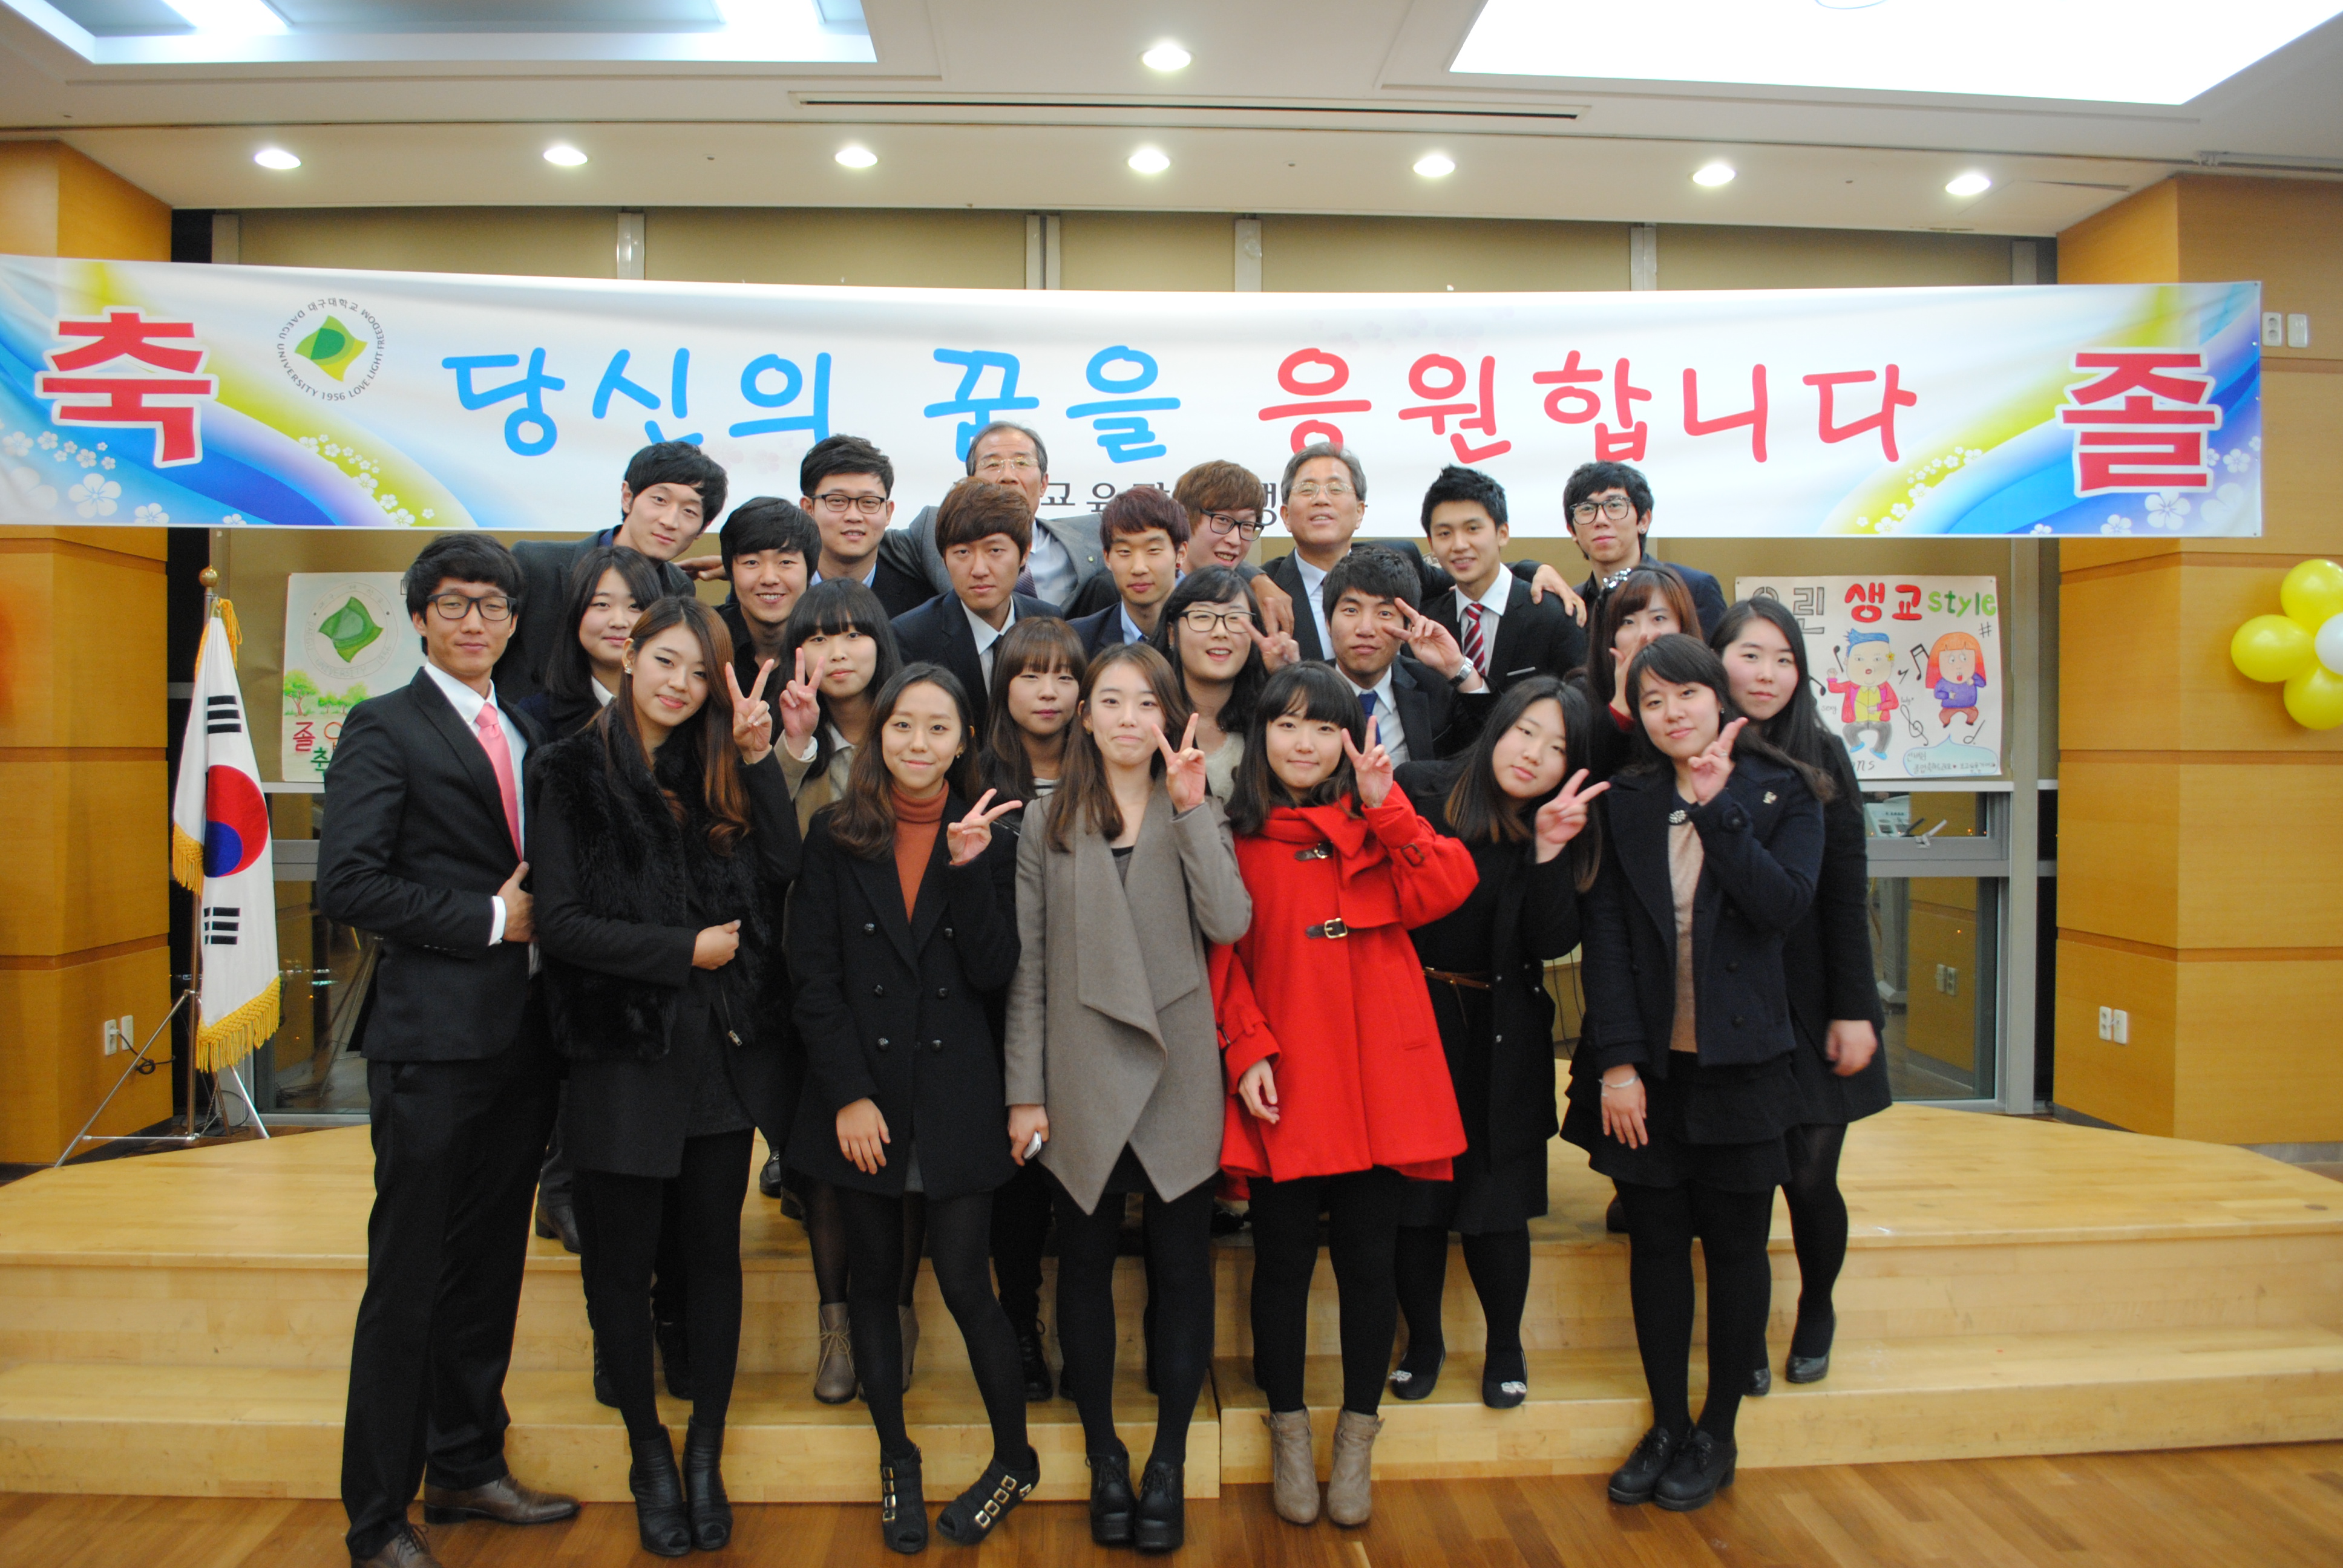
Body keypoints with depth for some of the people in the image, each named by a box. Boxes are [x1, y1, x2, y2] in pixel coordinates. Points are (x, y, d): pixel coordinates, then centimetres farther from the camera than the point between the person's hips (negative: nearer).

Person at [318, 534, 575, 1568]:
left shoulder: (527, 734, 15)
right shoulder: (384, 728, -5)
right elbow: (348, 883, -14)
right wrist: (488, 921, -13)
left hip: (521, 1036, 6)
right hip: (434, 1038, -6)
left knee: (489, 1267, 16)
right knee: (409, 1279, 2)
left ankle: (467, 1466, 31)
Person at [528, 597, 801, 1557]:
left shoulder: (714, 774, 9)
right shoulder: (570, 774, -2)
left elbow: (782, 868, -6)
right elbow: (561, 924, -8)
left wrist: (757, 756, -12)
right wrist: (686, 950, -9)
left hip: (723, 1047, 3)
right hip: (622, 1053, -3)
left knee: (713, 1252, 10)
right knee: (623, 1262, 8)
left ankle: (706, 1453, 25)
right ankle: (649, 1453, 28)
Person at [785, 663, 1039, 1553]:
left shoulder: (987, 838, 2)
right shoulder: (836, 837, 2)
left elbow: (993, 973, -6)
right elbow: (814, 977, -2)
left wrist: (969, 868, -17)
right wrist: (846, 1095, -9)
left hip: (953, 1094, -1)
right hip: (860, 1091, 1)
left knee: (965, 1283, 0)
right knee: (875, 1283, 11)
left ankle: (1015, 1461, 20)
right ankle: (897, 1462, 30)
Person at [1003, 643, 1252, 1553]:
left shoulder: (1196, 816, 7)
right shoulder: (1047, 826, 6)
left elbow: (1230, 923, -11)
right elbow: (1026, 968, 3)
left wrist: (1191, 808, -15)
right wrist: (1025, 1091, -1)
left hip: (1177, 1077, 0)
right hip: (1081, 1082, 0)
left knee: (1181, 1265, 5)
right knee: (1086, 1264, 9)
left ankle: (1169, 1462, 21)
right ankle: (1105, 1456, 25)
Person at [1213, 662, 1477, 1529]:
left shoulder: (1378, 823, 10)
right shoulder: (1238, 835, 4)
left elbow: (1441, 890, -8)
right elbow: (1223, 956, 1)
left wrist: (1383, 807, -15)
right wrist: (1248, 1048, -10)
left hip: (1377, 1077, 2)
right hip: (1284, 1083, -1)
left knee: (1367, 1258, 8)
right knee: (1283, 1259, 7)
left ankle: (1357, 1436, 26)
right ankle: (1289, 1431, 27)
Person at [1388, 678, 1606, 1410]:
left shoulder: (1565, 831, -1)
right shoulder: (1420, 792, -8)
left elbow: (1552, 943, -13)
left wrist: (1550, 851, -22)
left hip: (1502, 1038, 1)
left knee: (1497, 1195, 8)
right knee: (1414, 1191, 8)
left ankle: (1506, 1344, 31)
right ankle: (1423, 1337, 30)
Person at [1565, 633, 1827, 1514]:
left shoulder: (1783, 794, 2)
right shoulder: (1625, 802, 4)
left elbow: (1784, 905, -14)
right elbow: (1605, 935, -2)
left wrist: (1718, 807, -17)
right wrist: (1616, 1060, -9)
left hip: (1739, 1060, -1)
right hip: (1646, 1062, 1)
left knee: (1734, 1244, 8)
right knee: (1656, 1242, 8)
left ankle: (1717, 1434, 24)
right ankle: (1666, 1425, 24)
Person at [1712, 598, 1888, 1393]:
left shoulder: (1820, 759, -1)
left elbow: (1846, 895, -1)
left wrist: (1854, 1010, -4)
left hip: (1807, 1000, 0)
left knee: (1809, 1175, 2)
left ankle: (1817, 1310, 32)